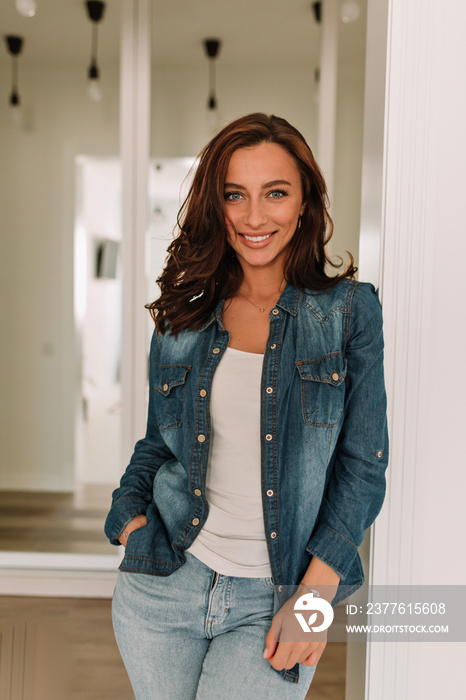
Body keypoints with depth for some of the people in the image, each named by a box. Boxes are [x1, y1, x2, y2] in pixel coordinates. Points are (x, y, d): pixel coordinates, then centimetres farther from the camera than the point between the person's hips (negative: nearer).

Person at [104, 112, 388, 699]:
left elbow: (364, 464, -5)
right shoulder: (183, 313, 4)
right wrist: (130, 514, -3)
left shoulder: (349, 310, -4)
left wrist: (315, 591, -11)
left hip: (274, 602, -2)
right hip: (164, 584, 3)